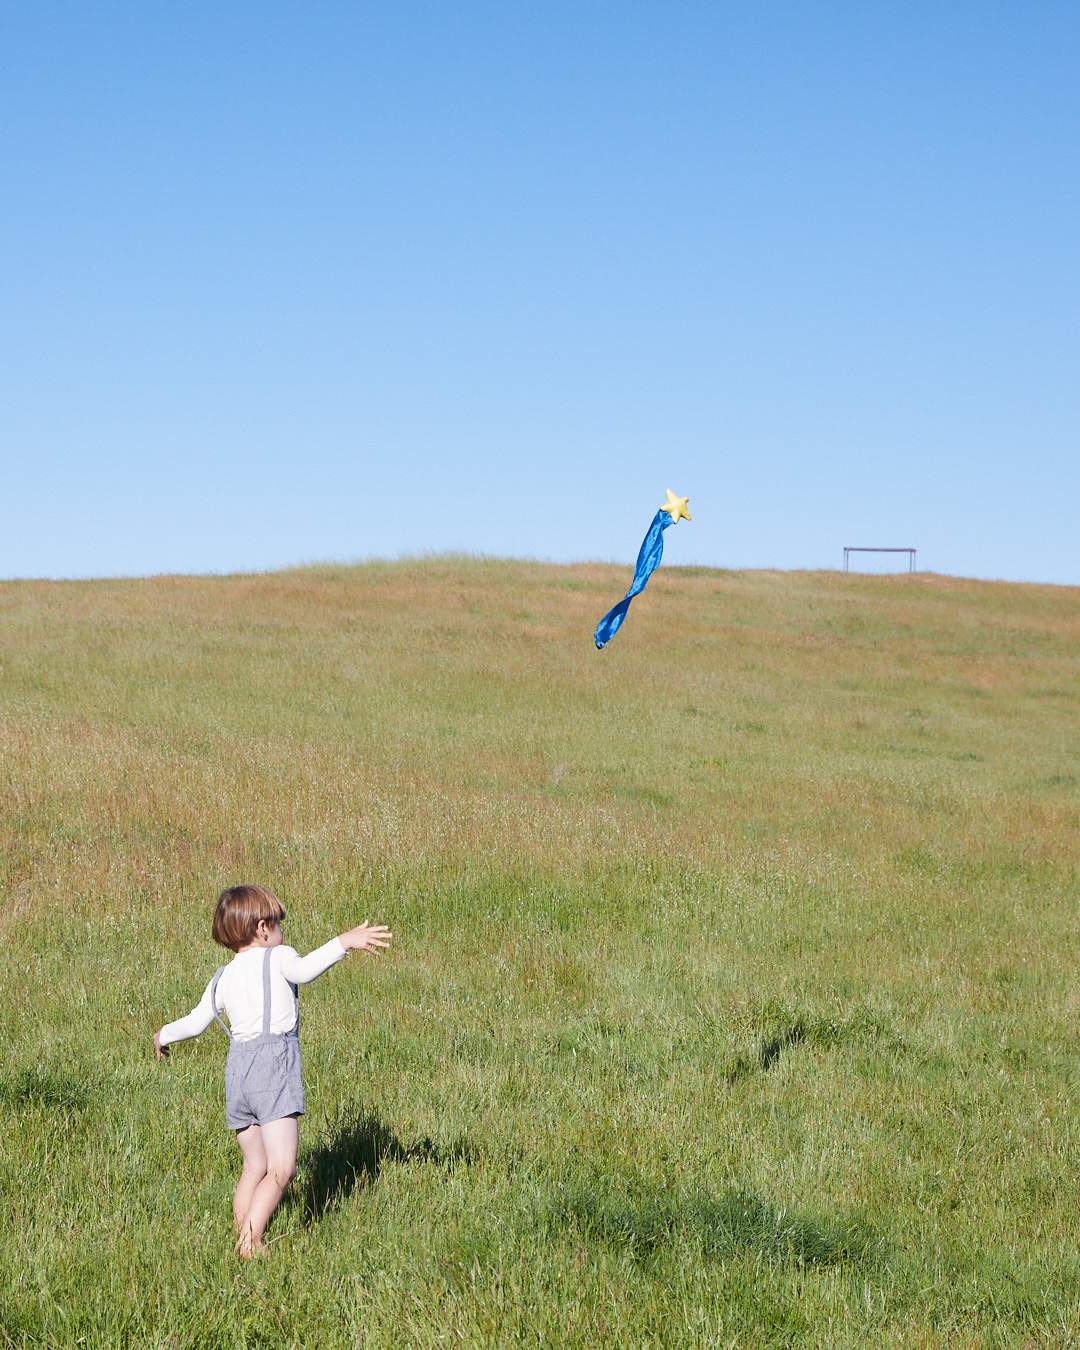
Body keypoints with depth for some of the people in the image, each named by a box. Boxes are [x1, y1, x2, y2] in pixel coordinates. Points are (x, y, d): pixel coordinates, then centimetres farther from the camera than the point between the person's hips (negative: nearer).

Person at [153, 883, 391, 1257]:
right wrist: (344, 942, -27)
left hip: (237, 1068, 7)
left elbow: (196, 1022, 23)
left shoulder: (223, 977, 19)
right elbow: (304, 970, -19)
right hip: (274, 1064, -7)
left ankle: (244, 1239, 17)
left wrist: (164, 1034, 42)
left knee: (254, 1166, 17)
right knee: (281, 1170, -11)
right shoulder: (277, 957, 4)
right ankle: (250, 1243, -23)